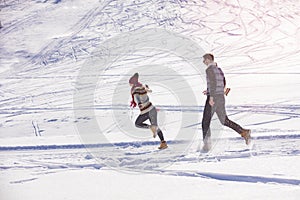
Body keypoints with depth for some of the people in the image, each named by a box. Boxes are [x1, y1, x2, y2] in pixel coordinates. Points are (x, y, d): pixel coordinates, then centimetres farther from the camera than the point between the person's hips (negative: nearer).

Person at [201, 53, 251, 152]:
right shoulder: (219, 69, 17)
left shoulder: (209, 69, -10)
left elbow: (213, 82, -22)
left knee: (206, 122, -3)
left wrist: (211, 96, -26)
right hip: (221, 97, 8)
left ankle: (206, 143, -16)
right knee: (224, 121, 17)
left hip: (213, 98, -8)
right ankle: (244, 132, 3)